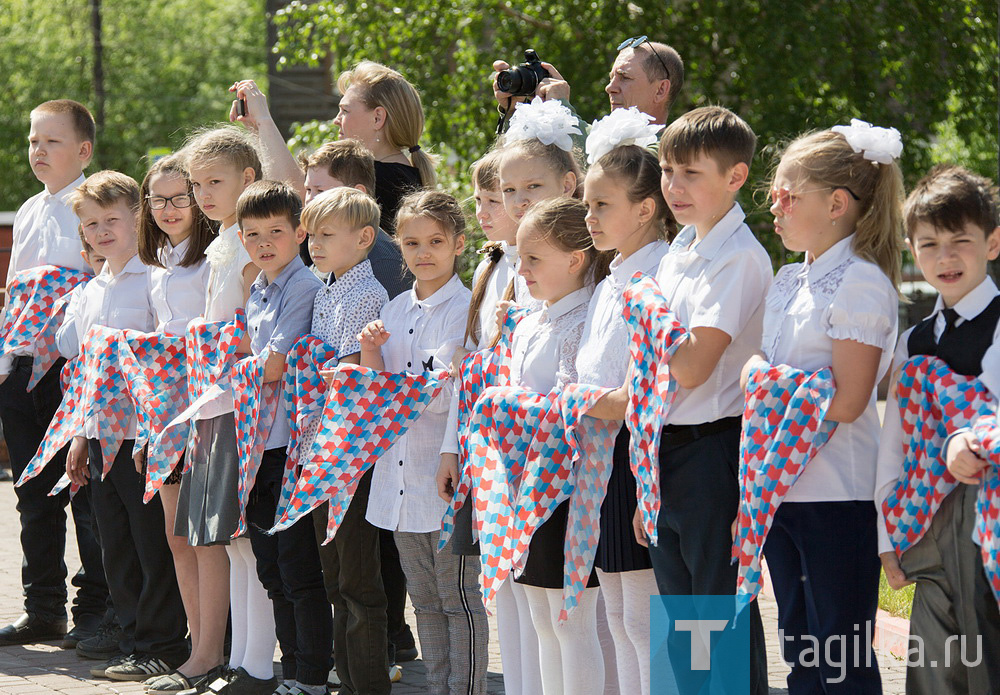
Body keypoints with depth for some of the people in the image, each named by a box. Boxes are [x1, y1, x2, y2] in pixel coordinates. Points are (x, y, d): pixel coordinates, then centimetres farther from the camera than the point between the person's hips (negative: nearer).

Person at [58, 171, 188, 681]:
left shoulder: (154, 281, -7)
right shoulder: (91, 292, 16)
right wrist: (81, 437, 18)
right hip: (102, 433, 8)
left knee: (152, 541, -3)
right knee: (116, 546, 9)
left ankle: (162, 646, 4)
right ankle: (133, 641, 16)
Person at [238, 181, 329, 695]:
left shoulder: (303, 287, -13)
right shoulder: (257, 291, 15)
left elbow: (273, 368, -17)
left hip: (295, 440, -9)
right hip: (262, 439, 9)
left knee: (300, 567, -5)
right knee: (272, 566, 13)